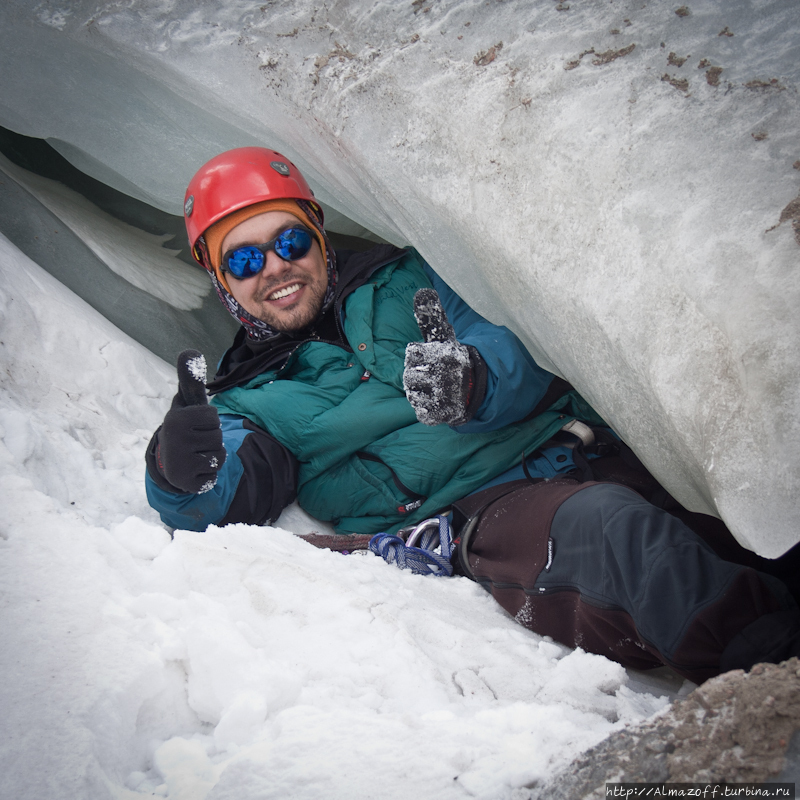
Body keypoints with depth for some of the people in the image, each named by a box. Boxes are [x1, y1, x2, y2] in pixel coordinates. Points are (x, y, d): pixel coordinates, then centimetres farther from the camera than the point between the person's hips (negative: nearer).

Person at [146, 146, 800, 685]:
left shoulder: (397, 281, 21)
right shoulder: (249, 402, 19)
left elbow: (518, 363, 8)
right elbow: (229, 500, 0)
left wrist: (474, 381, -17)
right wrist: (183, 471, -25)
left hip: (564, 448, 5)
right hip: (482, 516, -4)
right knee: (609, 524, -33)